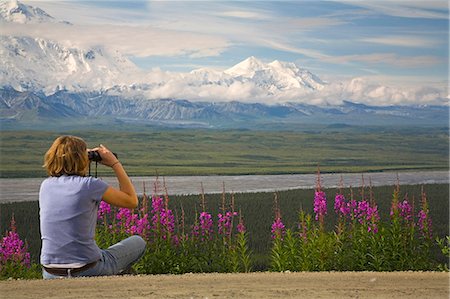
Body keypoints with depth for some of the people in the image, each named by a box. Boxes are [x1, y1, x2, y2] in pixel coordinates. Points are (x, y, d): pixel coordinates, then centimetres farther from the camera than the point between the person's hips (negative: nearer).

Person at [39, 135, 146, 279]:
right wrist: (115, 163, 3)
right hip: (87, 271, -5)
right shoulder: (90, 185, -15)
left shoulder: (45, 185, 2)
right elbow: (132, 201, -3)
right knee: (138, 242, 21)